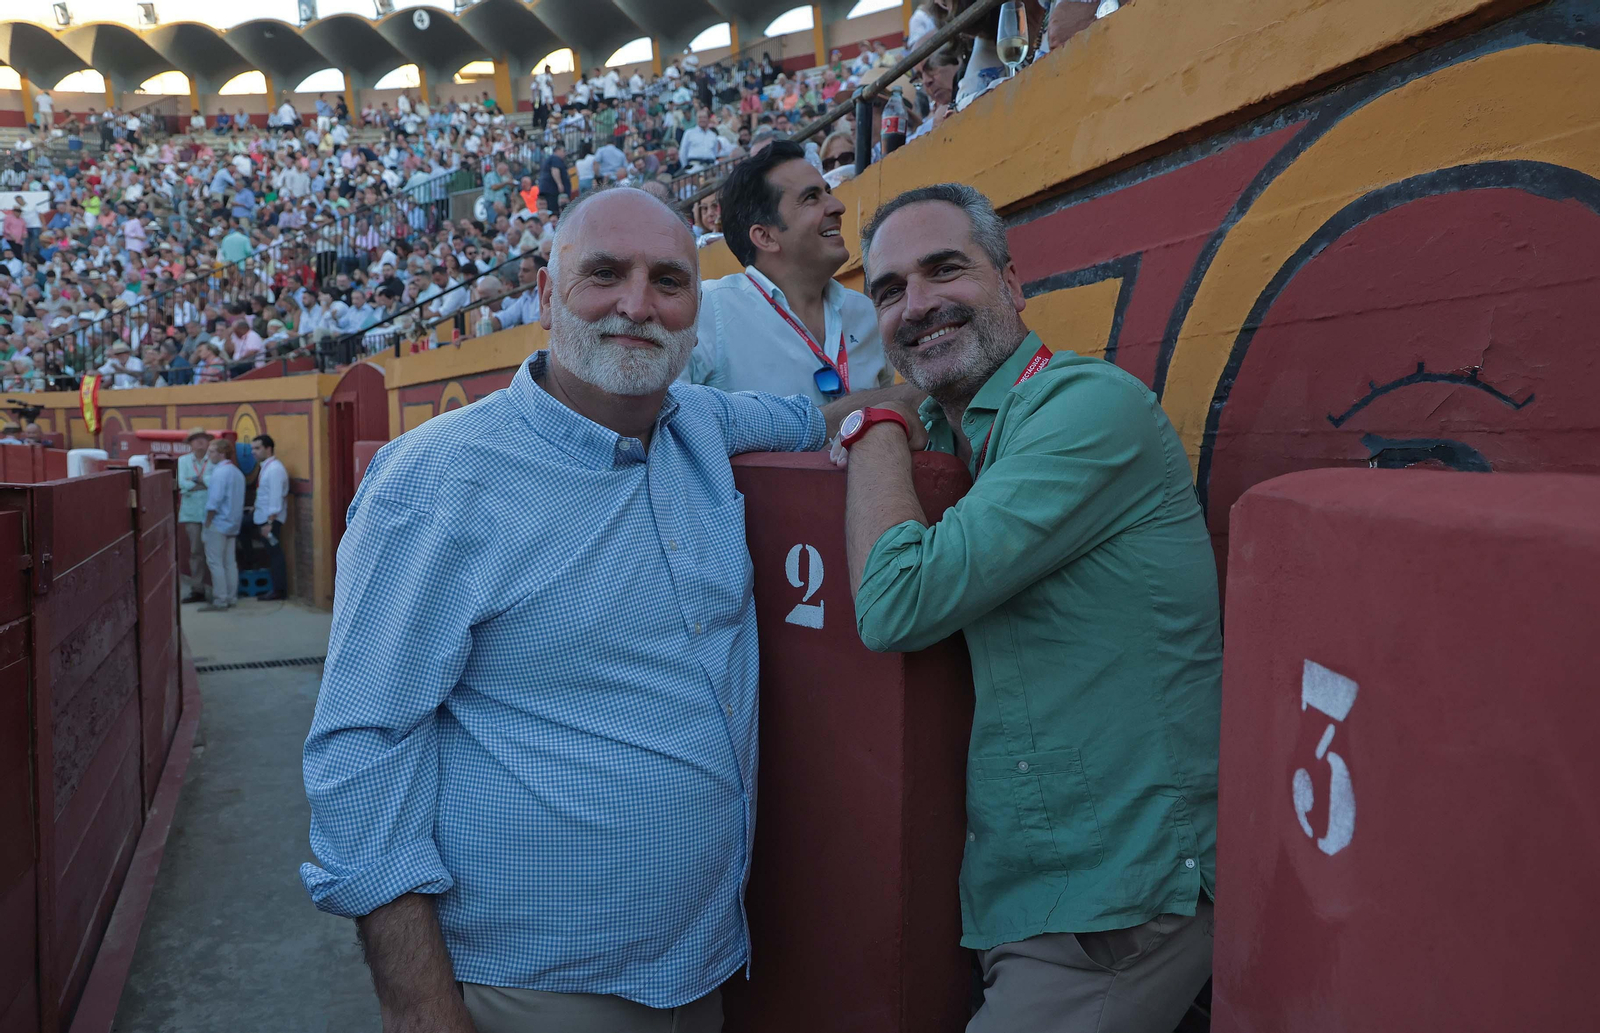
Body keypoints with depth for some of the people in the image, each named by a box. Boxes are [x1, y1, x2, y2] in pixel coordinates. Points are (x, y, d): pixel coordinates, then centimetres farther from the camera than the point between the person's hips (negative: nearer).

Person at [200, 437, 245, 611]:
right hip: (233, 524, 9)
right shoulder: (237, 472, 13)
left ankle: (220, 600, -5)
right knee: (230, 562, 11)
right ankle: (231, 597, 14)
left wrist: (207, 523, -13)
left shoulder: (220, 472, -15)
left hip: (218, 524, -9)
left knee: (215, 562, -5)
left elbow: (214, 500, -19)